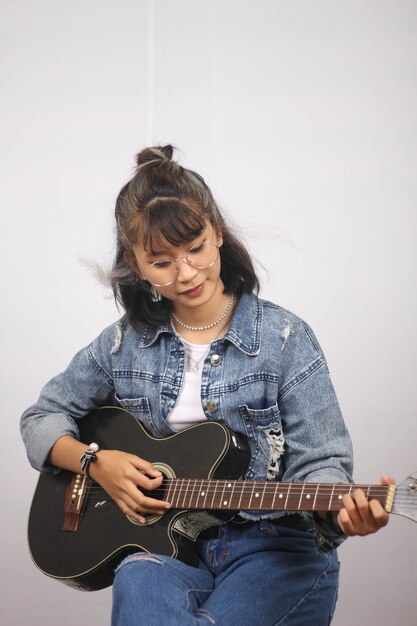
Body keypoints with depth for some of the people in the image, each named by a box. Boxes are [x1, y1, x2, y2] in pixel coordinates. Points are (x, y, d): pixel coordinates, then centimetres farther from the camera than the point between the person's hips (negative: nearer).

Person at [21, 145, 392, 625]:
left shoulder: (284, 338, -2)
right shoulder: (125, 343, 8)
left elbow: (316, 461, -6)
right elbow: (42, 419, 16)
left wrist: (340, 506, -30)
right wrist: (95, 462, -4)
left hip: (273, 548, -2)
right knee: (137, 585, -33)